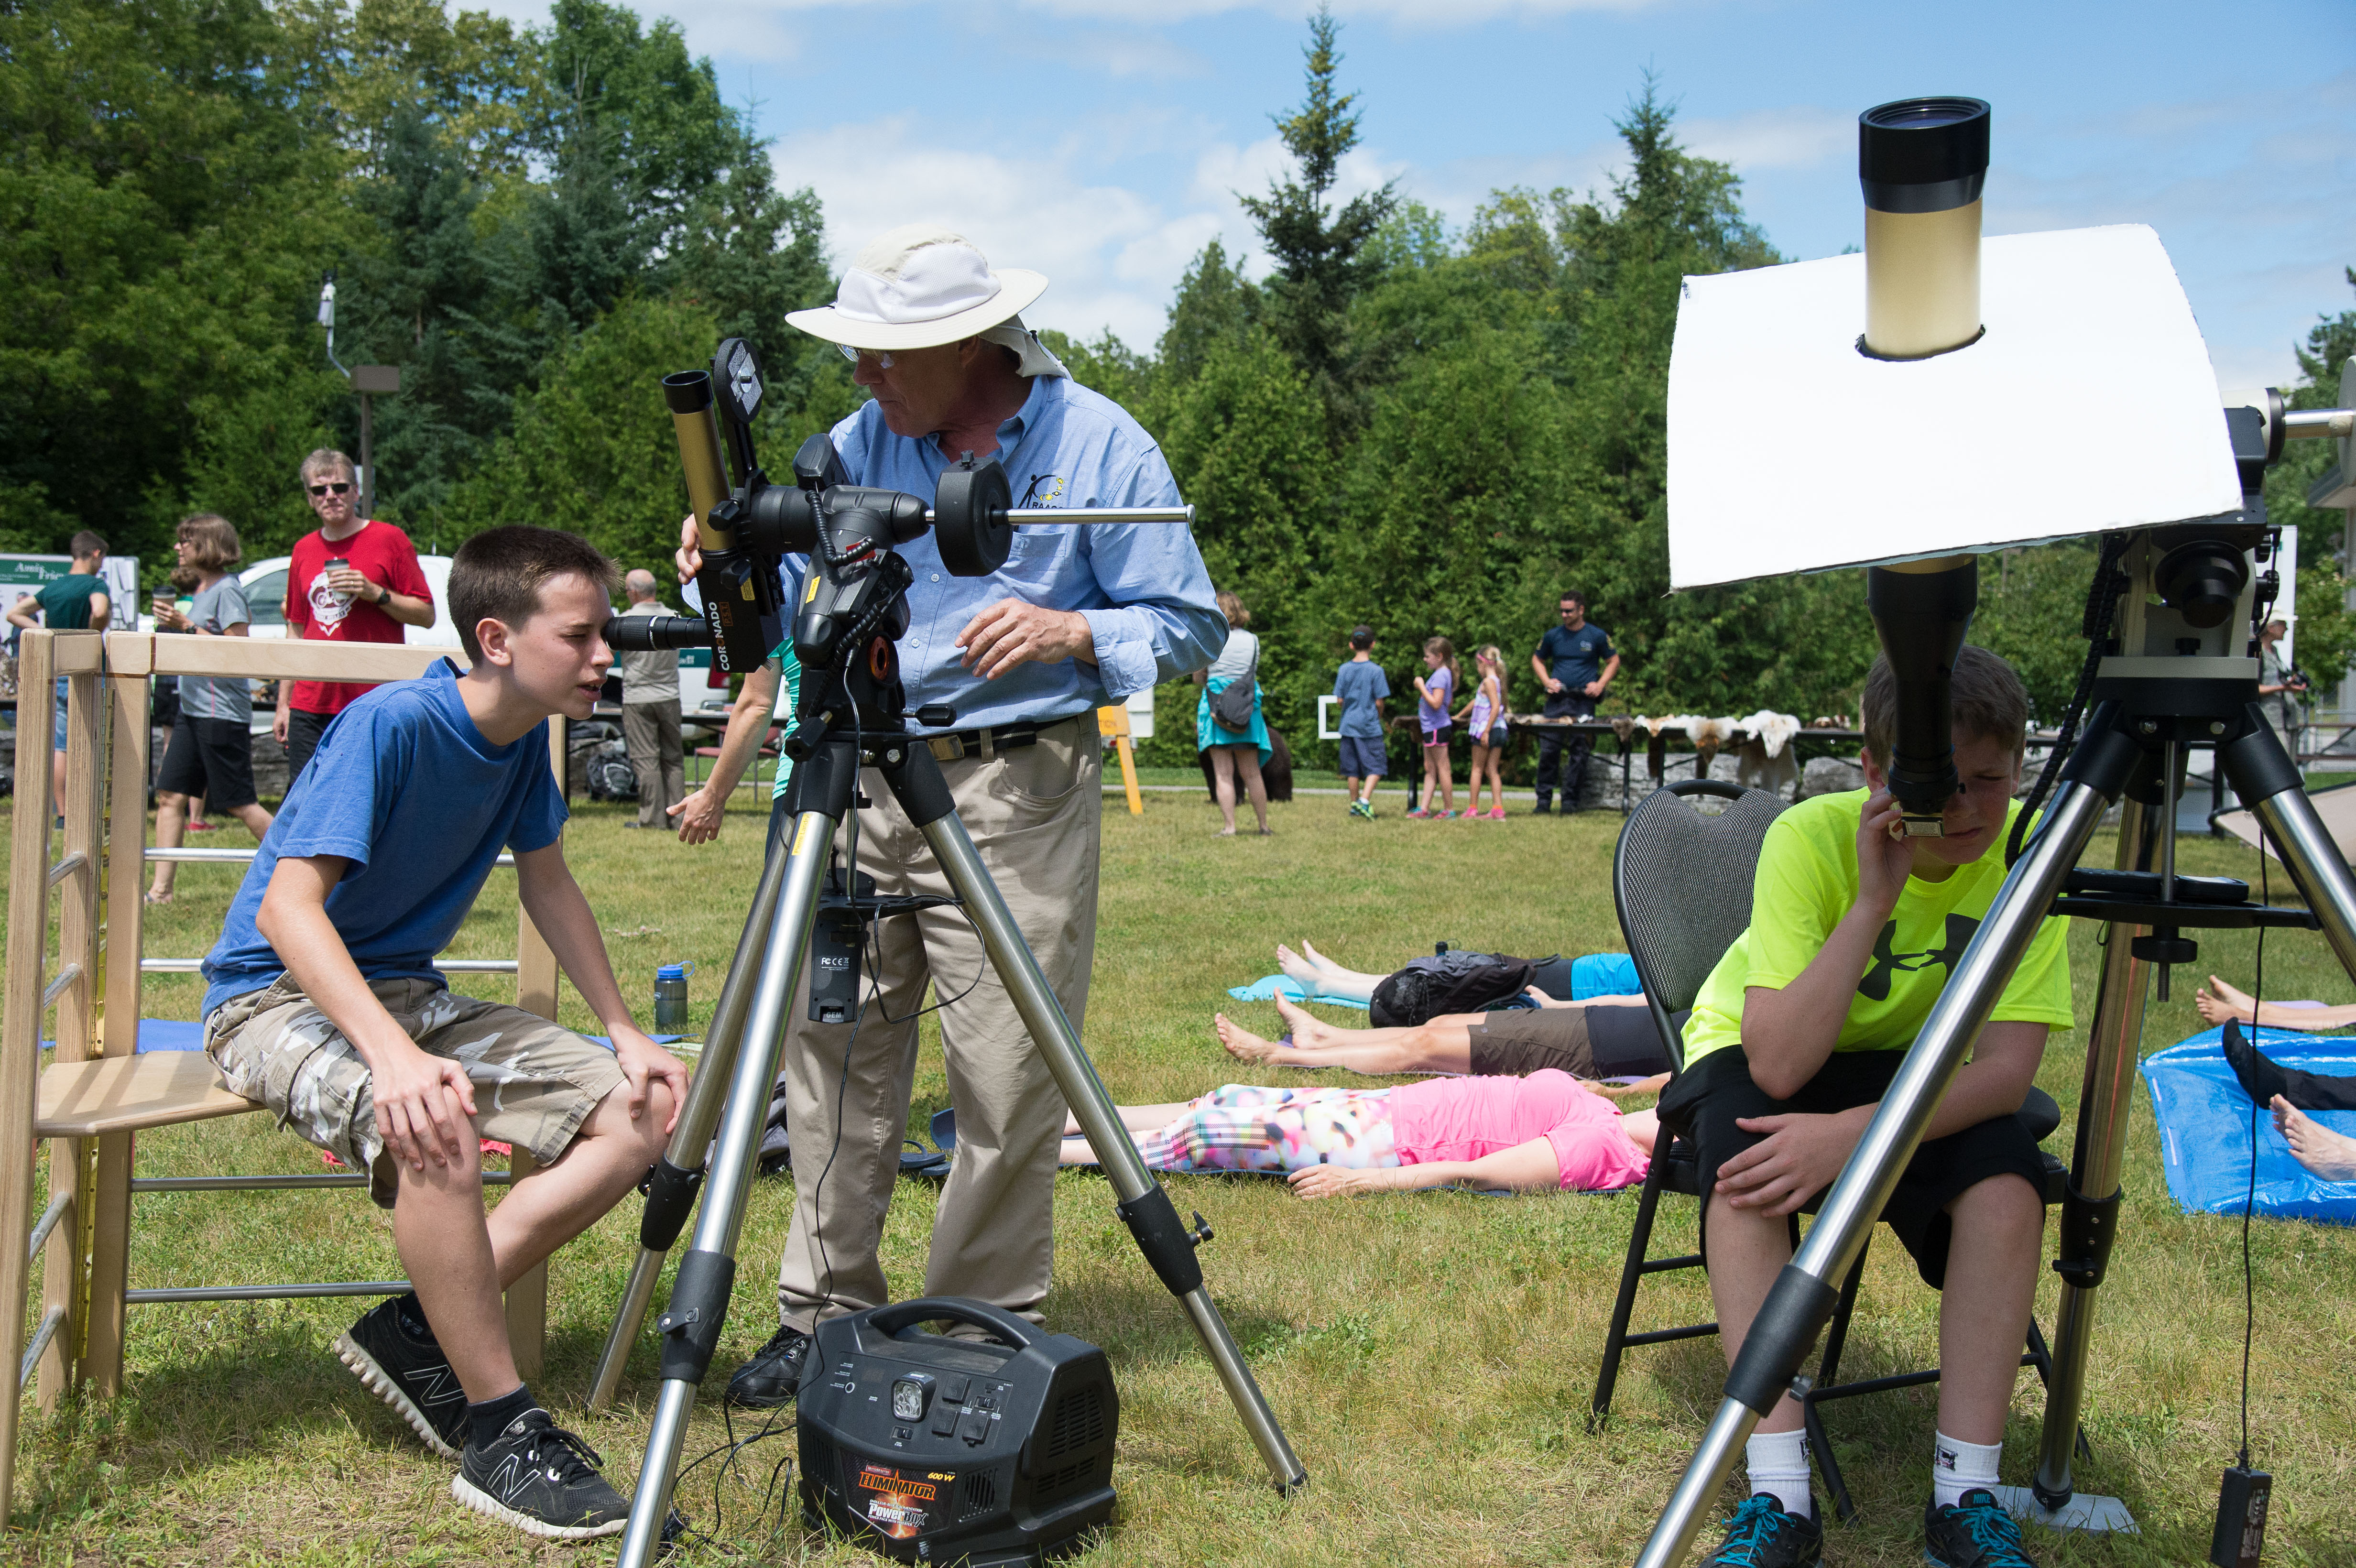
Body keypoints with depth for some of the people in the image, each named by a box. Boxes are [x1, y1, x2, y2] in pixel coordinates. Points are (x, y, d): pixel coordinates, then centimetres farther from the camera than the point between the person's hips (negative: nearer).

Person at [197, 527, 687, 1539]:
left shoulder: (524, 737, 0)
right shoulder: (390, 725, -23)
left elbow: (547, 883, 13)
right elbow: (288, 906, -30)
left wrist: (625, 1035, 4)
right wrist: (393, 1055, -44)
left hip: (407, 994, 8)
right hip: (279, 999, -8)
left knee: (643, 1113, -8)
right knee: (436, 1132, -39)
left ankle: (418, 1331, -5)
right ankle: (499, 1431, -25)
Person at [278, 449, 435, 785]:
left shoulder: (389, 539, 0)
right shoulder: (304, 550, 15)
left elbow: (427, 615, -2)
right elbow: (297, 630, 20)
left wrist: (374, 593, -16)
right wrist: (283, 704, 17)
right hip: (310, 707, 5)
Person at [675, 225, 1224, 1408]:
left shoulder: (1098, 444, -2)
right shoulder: (861, 443, 10)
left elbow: (1188, 626, -2)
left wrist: (1069, 631, -18)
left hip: (1019, 791, -4)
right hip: (858, 780, 4)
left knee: (1006, 1082, -2)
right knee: (832, 1054, 7)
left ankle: (988, 1331, 15)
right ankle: (823, 1314, 21)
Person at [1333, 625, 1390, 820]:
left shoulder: (1344, 670, 1)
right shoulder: (1376, 670, -10)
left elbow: (1340, 700, 4)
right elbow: (1379, 702, -8)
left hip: (1348, 725, 4)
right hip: (1369, 727, -4)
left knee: (1352, 769, 11)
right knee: (1376, 767, 0)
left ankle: (1355, 805, 18)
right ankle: (1365, 800, -17)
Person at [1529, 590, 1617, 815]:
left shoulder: (1597, 636, 2)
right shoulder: (1553, 635, 8)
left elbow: (1614, 661, 12)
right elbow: (1537, 660, 21)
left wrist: (1600, 684, -2)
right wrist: (1546, 681, 3)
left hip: (1584, 702, -2)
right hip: (1556, 701, 2)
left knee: (1579, 752, 0)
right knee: (1548, 751, -3)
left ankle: (1570, 801, 7)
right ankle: (1544, 800, 5)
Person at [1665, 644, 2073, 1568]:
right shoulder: (1812, 837, -28)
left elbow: (2009, 1066, -25)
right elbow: (1778, 1068, -34)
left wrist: (1857, 1131, -39)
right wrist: (1872, 903, -41)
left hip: (1911, 1070, 2)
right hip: (1753, 1052, -2)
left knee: (2007, 1186, -28)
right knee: (1747, 1167, -34)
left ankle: (1967, 1492, -16)